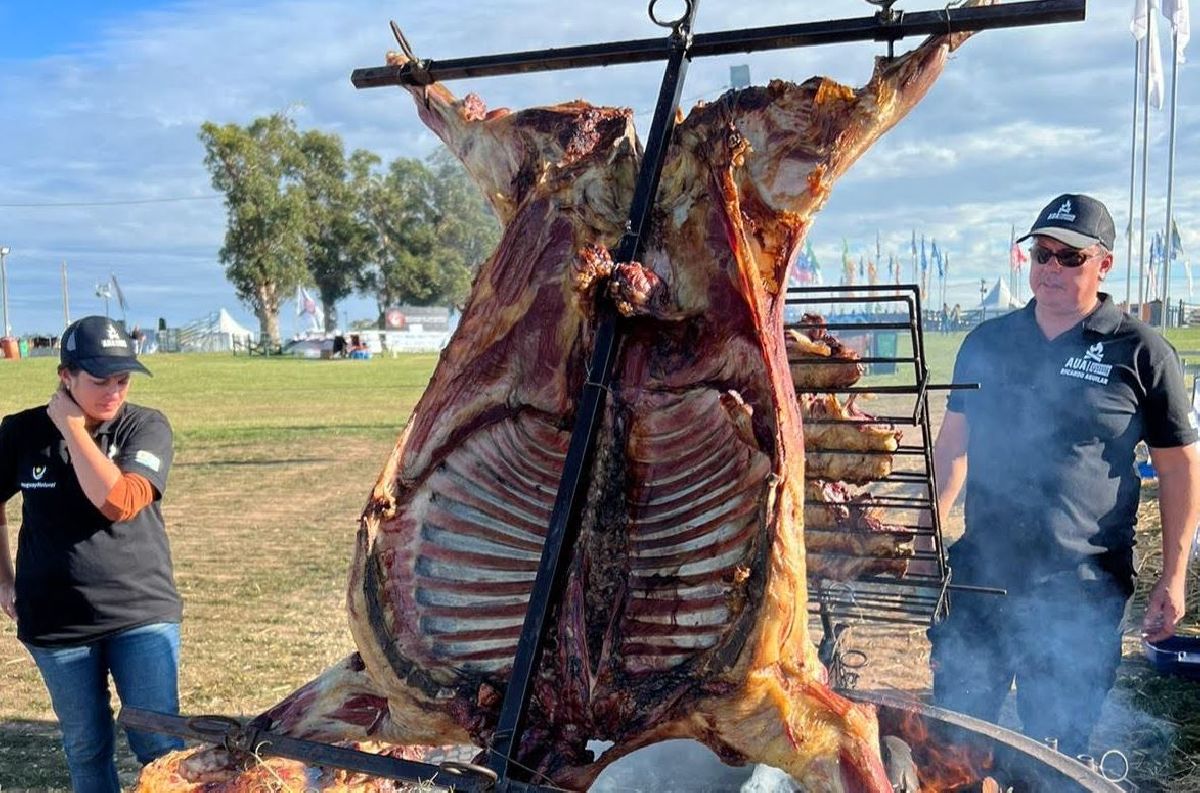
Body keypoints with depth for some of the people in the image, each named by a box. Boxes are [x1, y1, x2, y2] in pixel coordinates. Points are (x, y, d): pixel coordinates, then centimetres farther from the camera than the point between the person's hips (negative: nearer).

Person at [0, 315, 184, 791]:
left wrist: (72, 426, -19)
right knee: (85, 749, 15)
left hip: (144, 614, -2)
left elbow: (118, 501, -25)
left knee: (160, 746, 0)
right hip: (56, 624, 2)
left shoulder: (146, 427, -9)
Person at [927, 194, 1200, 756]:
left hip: (1080, 590, -3)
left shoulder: (1141, 352, -4)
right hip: (979, 572, 3)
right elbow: (952, 444, 12)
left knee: (1057, 745, 11)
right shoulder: (986, 342, 6)